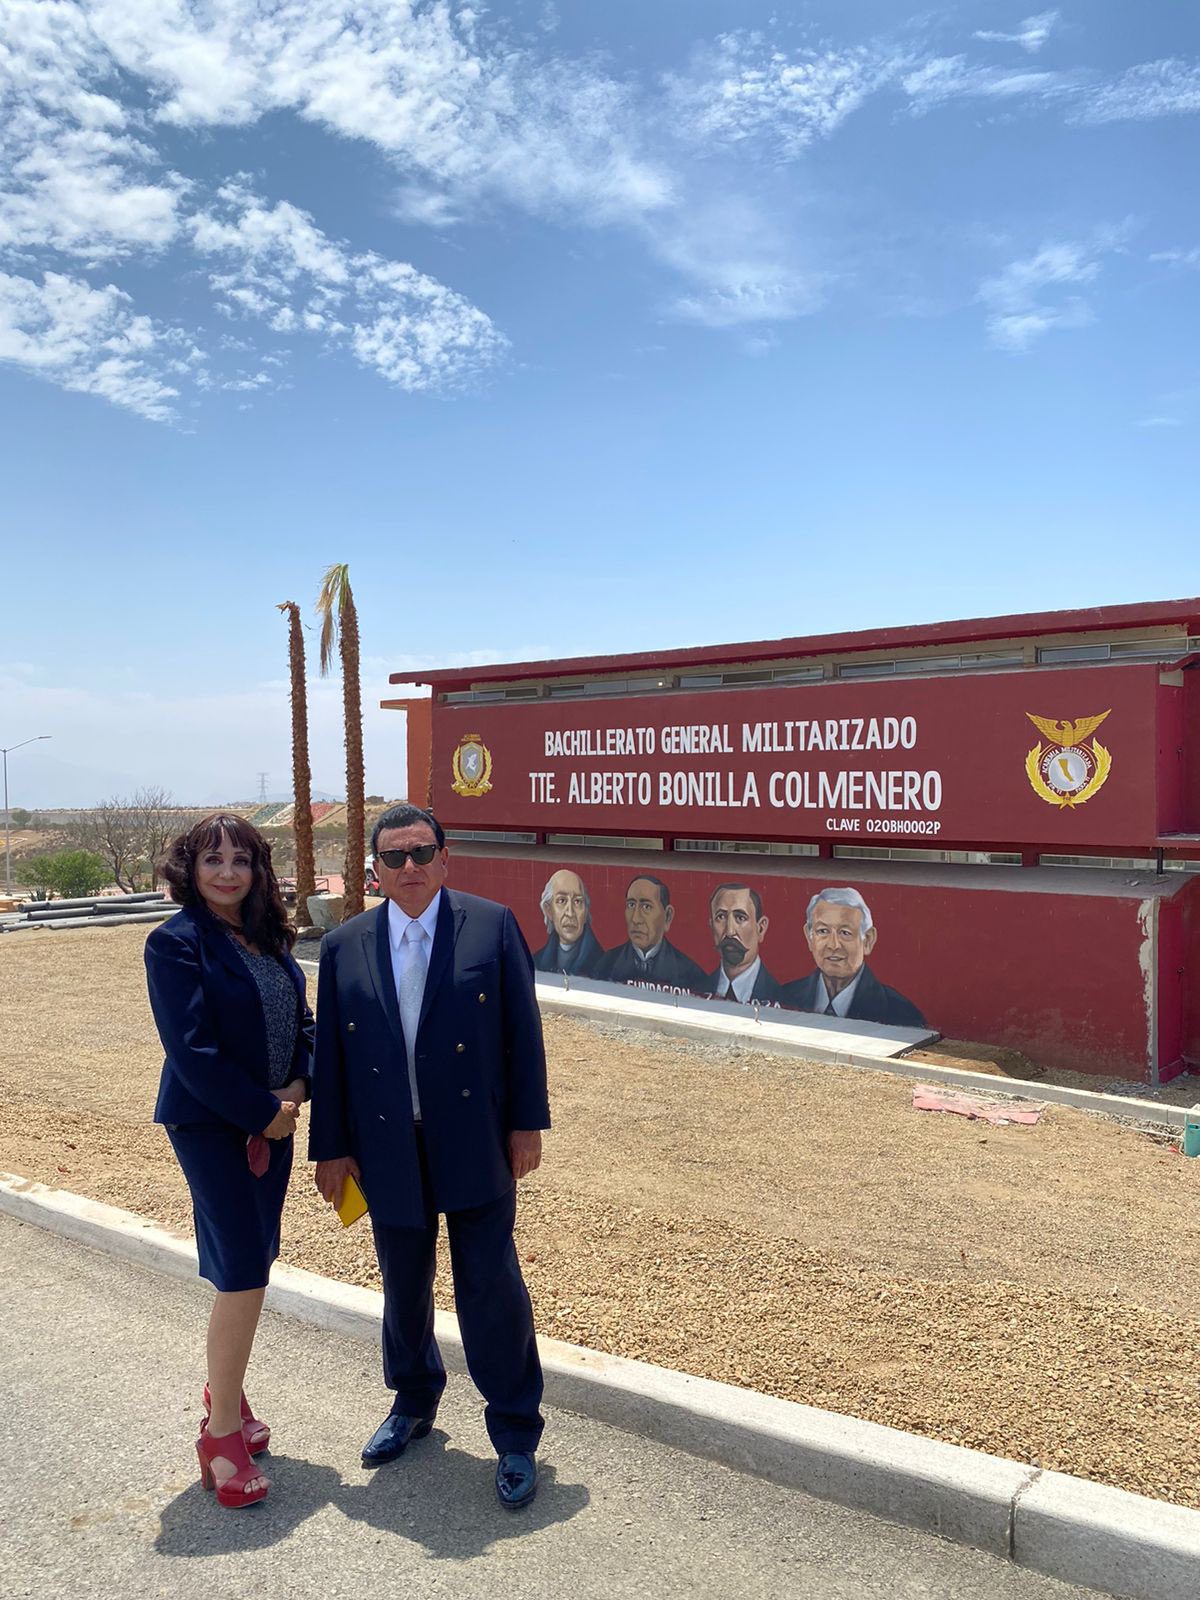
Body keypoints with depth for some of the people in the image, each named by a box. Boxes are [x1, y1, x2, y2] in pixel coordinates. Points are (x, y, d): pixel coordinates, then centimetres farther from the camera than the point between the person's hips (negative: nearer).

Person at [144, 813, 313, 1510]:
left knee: (250, 1264, 14)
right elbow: (191, 1049, -19)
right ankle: (222, 1431, 11)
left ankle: (226, 1389, 34)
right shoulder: (176, 943, -14)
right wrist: (261, 1114, -15)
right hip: (211, 1126, -6)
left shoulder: (269, 936, 7)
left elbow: (302, 1020, 10)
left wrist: (296, 1091, -6)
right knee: (244, 1271, -5)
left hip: (272, 1120, 6)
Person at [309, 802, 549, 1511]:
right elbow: (330, 1054, 5)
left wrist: (528, 1124, -5)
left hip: (474, 1145, -3)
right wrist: (331, 1147, 4)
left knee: (492, 1287, 1)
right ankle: (413, 1404, 43)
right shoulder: (344, 946, 2)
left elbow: (522, 1027, -4)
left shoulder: (492, 924, -5)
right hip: (388, 1151, 3)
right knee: (403, 1287, 18)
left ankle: (516, 1434, 20)